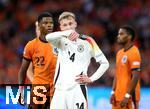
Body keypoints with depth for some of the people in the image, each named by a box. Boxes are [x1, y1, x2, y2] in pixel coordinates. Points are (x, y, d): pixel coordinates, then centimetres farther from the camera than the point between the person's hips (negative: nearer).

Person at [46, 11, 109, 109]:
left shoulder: (87, 41, 4)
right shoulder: (61, 41, 10)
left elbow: (105, 63, 7)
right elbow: (48, 38, -15)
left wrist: (91, 79, -2)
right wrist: (66, 33, -32)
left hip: (77, 89, -3)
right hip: (59, 90, 3)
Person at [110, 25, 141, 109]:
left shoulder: (134, 53, -13)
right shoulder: (120, 53, 15)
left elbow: (136, 77, -19)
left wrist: (127, 96, -22)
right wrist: (113, 92, 11)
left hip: (129, 97, -9)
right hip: (118, 97, 9)